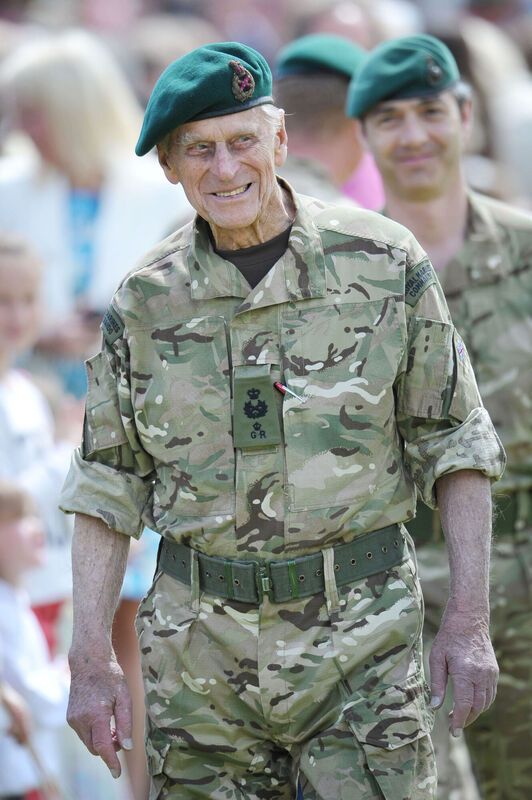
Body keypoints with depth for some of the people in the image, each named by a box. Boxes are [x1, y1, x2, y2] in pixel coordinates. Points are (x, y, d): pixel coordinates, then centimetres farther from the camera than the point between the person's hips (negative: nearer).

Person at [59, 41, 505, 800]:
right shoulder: (145, 302, 5)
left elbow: (453, 443, 2)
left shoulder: (384, 263, -1)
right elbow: (107, 485, 8)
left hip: (359, 631, -2)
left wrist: (469, 621, -4)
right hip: (201, 644, 2)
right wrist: (90, 659, 1)